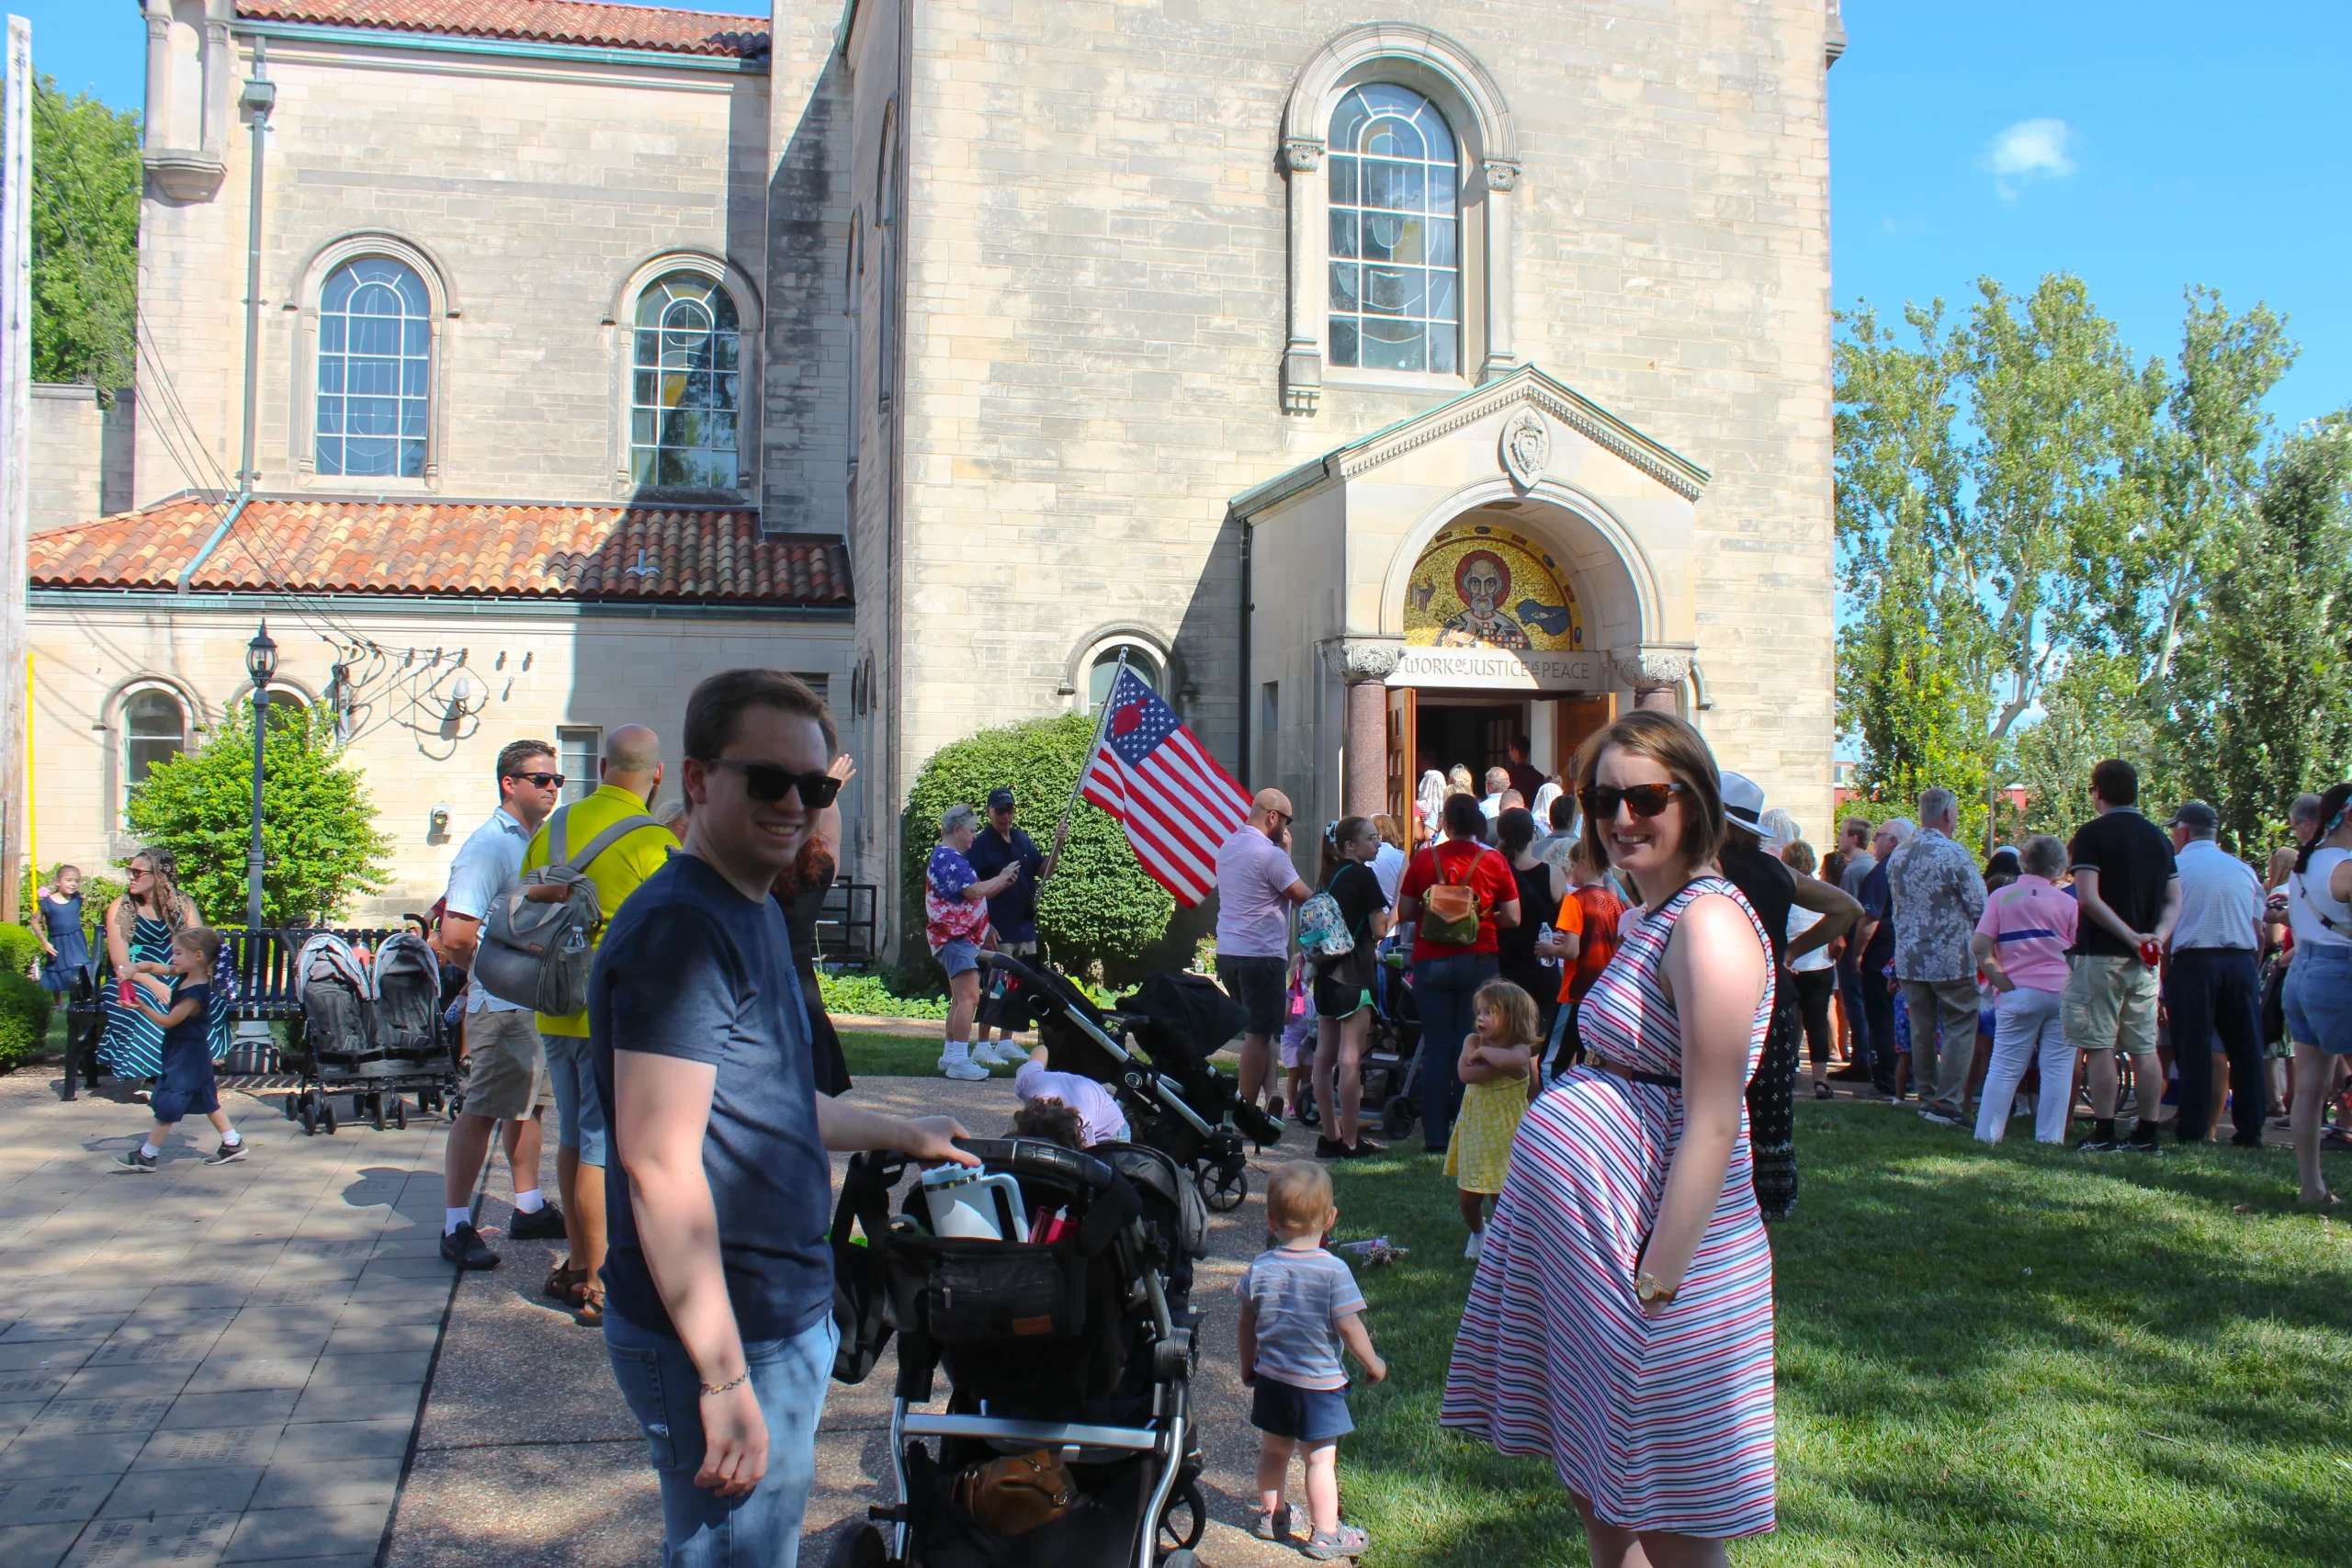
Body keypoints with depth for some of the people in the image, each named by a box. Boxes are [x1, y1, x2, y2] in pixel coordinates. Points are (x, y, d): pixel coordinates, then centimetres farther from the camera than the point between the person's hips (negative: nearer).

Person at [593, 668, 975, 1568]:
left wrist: (903, 1137, 33)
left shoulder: (756, 916, 12)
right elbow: (658, 1161, -26)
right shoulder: (680, 928, -20)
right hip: (728, 1340, -10)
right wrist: (725, 1380, -26)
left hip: (786, 1316, 10)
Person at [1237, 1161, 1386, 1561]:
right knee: (1321, 1458, 5)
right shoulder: (1334, 1271, -19)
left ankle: (1271, 1514, 37)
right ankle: (1324, 1535, 12)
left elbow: (1247, 1322, 4)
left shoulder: (1260, 1268, -6)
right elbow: (1349, 1327, -16)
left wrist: (1248, 1365, 19)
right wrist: (1373, 1363, 1)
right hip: (1320, 1382, -5)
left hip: (1270, 1378, 5)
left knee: (1275, 1449, 21)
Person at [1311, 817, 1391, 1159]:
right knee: (1350, 1056, -7)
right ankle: (1350, 1142, -6)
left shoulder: (1330, 876, 13)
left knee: (1325, 1054, 8)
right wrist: (1387, 910, 7)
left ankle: (1330, 1136, 14)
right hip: (1353, 972, -9)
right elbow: (1379, 930, -10)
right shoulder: (1363, 875, -9)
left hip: (1325, 969, 9)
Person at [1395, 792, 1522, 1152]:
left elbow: (1404, 913, 1)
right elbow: (1512, 918, -3)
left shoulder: (1424, 859, -1)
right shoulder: (1494, 862, -2)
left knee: (1437, 1046, 5)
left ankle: (1435, 1135, 5)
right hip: (1478, 961, 0)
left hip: (1430, 963, 0)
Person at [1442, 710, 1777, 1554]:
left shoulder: (1707, 923, -17)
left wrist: (1654, 1285, -23)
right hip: (1581, 1228, 10)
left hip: (1644, 1239, -10)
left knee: (1666, 1524, 3)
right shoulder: (1651, 917, 14)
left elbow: (1712, 1128, -21)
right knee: (1593, 1485, 19)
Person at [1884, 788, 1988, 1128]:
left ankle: (1927, 1098, 18)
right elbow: (1980, 907, -12)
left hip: (1909, 958, 6)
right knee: (1960, 1028, 2)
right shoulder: (1954, 855, -15)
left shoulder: (1898, 856, 5)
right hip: (1951, 958, -6)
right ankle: (1948, 1102, -4)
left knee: (1922, 1029, 12)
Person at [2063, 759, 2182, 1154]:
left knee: (2101, 1047, -3)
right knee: (2144, 1048, 8)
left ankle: (2103, 1134, -3)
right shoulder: (2159, 837, 13)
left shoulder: (2093, 834, -7)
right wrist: (2157, 936, -5)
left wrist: (2130, 936, -15)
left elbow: (2087, 897, -18)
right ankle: (2147, 1133, 11)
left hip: (2101, 954, -6)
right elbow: (2174, 901, 9)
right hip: (2144, 960, 6)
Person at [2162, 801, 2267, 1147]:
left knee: (2194, 1050, 1)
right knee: (2245, 1050, 8)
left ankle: (2192, 1129, 1)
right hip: (2242, 963, 4)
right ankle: (2250, 1130, 10)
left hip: (2193, 963, -4)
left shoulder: (2172, 867, 0)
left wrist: (2163, 977, 0)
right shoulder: (2244, 869, 13)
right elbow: (2259, 931, 11)